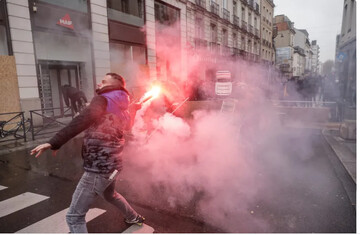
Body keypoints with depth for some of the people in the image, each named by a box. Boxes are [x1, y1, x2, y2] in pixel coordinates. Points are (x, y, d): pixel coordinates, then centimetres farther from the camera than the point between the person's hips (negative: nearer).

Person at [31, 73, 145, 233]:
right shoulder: (121, 108, 12)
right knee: (109, 195, 37)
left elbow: (81, 122, -30)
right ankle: (135, 218, 56)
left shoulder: (102, 100, -11)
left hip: (98, 168, -9)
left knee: (74, 216, 0)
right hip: (112, 164, 9)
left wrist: (53, 143, -36)